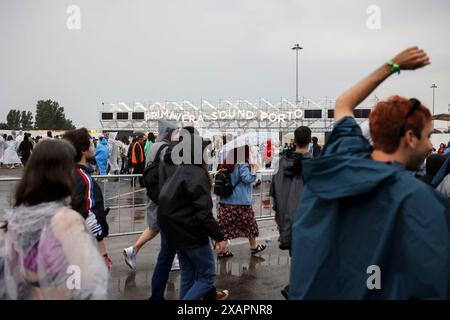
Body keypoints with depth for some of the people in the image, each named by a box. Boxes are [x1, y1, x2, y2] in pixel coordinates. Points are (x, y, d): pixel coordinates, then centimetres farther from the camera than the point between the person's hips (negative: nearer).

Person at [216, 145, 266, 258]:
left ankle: (223, 250, 7)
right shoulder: (242, 165, -14)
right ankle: (254, 247, 30)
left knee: (224, 226, 7)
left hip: (225, 201, 6)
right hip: (241, 202, -6)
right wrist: (254, 169, -8)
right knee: (250, 224, 14)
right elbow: (248, 179, -22)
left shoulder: (225, 165, 8)